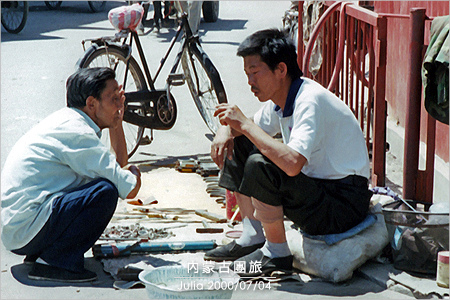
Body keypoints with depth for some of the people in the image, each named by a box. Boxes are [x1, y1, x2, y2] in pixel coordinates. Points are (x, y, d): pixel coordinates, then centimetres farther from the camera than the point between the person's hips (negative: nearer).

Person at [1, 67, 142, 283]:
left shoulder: (67, 121, 13)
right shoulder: (76, 133, -17)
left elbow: (120, 165, 23)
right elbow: (130, 189, -17)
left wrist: (116, 123, 15)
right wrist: (134, 174, 6)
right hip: (26, 230, -10)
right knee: (105, 191, -22)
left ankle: (39, 253, 15)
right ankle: (53, 261, -11)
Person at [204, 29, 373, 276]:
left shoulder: (311, 100, -25)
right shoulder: (280, 99, 3)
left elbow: (292, 163, -39)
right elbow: (253, 128, 21)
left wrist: (245, 124, -29)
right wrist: (228, 128, -4)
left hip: (343, 206, -9)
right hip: (314, 187, 9)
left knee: (259, 165, -29)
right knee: (237, 145, 8)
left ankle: (276, 253, -10)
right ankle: (252, 237, 9)